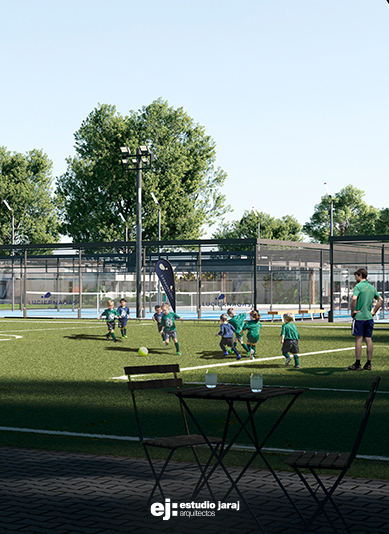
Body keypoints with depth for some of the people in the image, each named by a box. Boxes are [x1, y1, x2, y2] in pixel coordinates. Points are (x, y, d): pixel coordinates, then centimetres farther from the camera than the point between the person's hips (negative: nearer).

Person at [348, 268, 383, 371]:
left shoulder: (358, 286, -10)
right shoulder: (372, 287, 12)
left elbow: (354, 299, -25)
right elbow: (380, 300, 16)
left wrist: (352, 311, -13)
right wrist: (374, 311, 16)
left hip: (359, 317, -6)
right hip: (369, 317, 6)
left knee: (358, 339, -4)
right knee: (368, 339, 7)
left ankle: (357, 364, -1)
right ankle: (368, 364, 10)